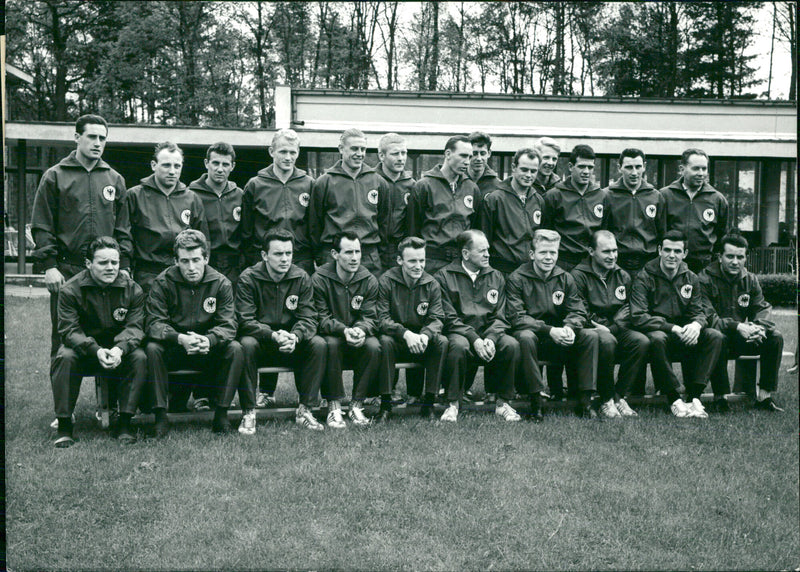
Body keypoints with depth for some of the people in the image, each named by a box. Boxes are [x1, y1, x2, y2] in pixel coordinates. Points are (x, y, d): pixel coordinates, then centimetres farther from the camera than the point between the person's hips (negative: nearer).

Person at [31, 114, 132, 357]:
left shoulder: (115, 179, 14)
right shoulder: (55, 176, 5)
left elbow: (123, 229, 13)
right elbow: (41, 226, 1)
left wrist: (124, 266, 5)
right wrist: (49, 265, -8)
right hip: (66, 271, -2)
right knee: (63, 339, 2)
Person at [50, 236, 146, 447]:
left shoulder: (132, 290, -6)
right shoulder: (71, 290, -10)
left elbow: (135, 327, -12)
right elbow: (69, 330, -16)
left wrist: (120, 349, -35)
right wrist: (96, 350, -35)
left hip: (120, 350, 1)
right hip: (84, 349, -1)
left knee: (139, 357, -28)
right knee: (65, 357, -31)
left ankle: (125, 423, -19)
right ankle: (64, 425, -20)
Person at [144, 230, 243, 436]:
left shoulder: (221, 283, -6)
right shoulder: (163, 282, -9)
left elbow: (228, 326, -12)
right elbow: (154, 324, -16)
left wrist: (209, 340, -35)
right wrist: (180, 339, -36)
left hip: (209, 350, 1)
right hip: (172, 351, -1)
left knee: (235, 349, -26)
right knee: (152, 348, -30)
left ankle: (221, 413, -16)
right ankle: (160, 415, -22)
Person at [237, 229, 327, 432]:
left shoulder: (302, 278, -1)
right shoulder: (248, 279, -9)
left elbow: (308, 318, -6)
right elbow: (246, 321, -17)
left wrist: (295, 336, -30)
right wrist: (273, 335, -34)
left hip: (292, 345, 3)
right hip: (260, 342, -2)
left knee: (318, 344, -24)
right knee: (247, 344, -34)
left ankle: (304, 409, -15)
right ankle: (249, 413, -23)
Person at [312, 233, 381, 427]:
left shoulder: (369, 280, 0)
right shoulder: (319, 279, -9)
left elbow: (370, 317, -3)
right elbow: (321, 319, -12)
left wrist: (361, 329, -28)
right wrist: (344, 330, -31)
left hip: (358, 340, 2)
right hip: (330, 335, -2)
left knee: (373, 346, -29)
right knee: (331, 344, -35)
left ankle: (357, 405, -17)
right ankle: (334, 406, -24)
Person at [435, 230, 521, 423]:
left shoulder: (496, 277, 13)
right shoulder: (445, 277, 1)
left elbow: (499, 317, 9)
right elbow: (449, 318, -6)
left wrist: (490, 338, -13)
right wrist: (474, 339, -19)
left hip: (489, 333, 4)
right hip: (459, 333, -3)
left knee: (511, 345, -26)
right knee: (459, 346, -37)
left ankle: (503, 403, -10)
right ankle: (452, 404, -20)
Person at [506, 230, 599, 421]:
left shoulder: (565, 279, 8)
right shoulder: (517, 279, -6)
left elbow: (577, 312, 3)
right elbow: (517, 317, -14)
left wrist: (569, 328, -22)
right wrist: (549, 330, -26)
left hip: (558, 340, 4)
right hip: (532, 332, -4)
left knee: (590, 335, -19)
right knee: (526, 337, -37)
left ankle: (585, 401, -14)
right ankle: (536, 403, -29)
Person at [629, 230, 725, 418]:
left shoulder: (691, 279, 10)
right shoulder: (644, 278, -7)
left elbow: (699, 311, 8)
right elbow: (638, 318, -16)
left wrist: (696, 324, -19)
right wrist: (672, 328, -26)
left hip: (683, 335, 5)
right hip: (656, 331, -5)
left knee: (715, 336, -19)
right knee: (657, 338, -39)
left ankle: (694, 396, -21)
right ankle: (674, 399, -28)